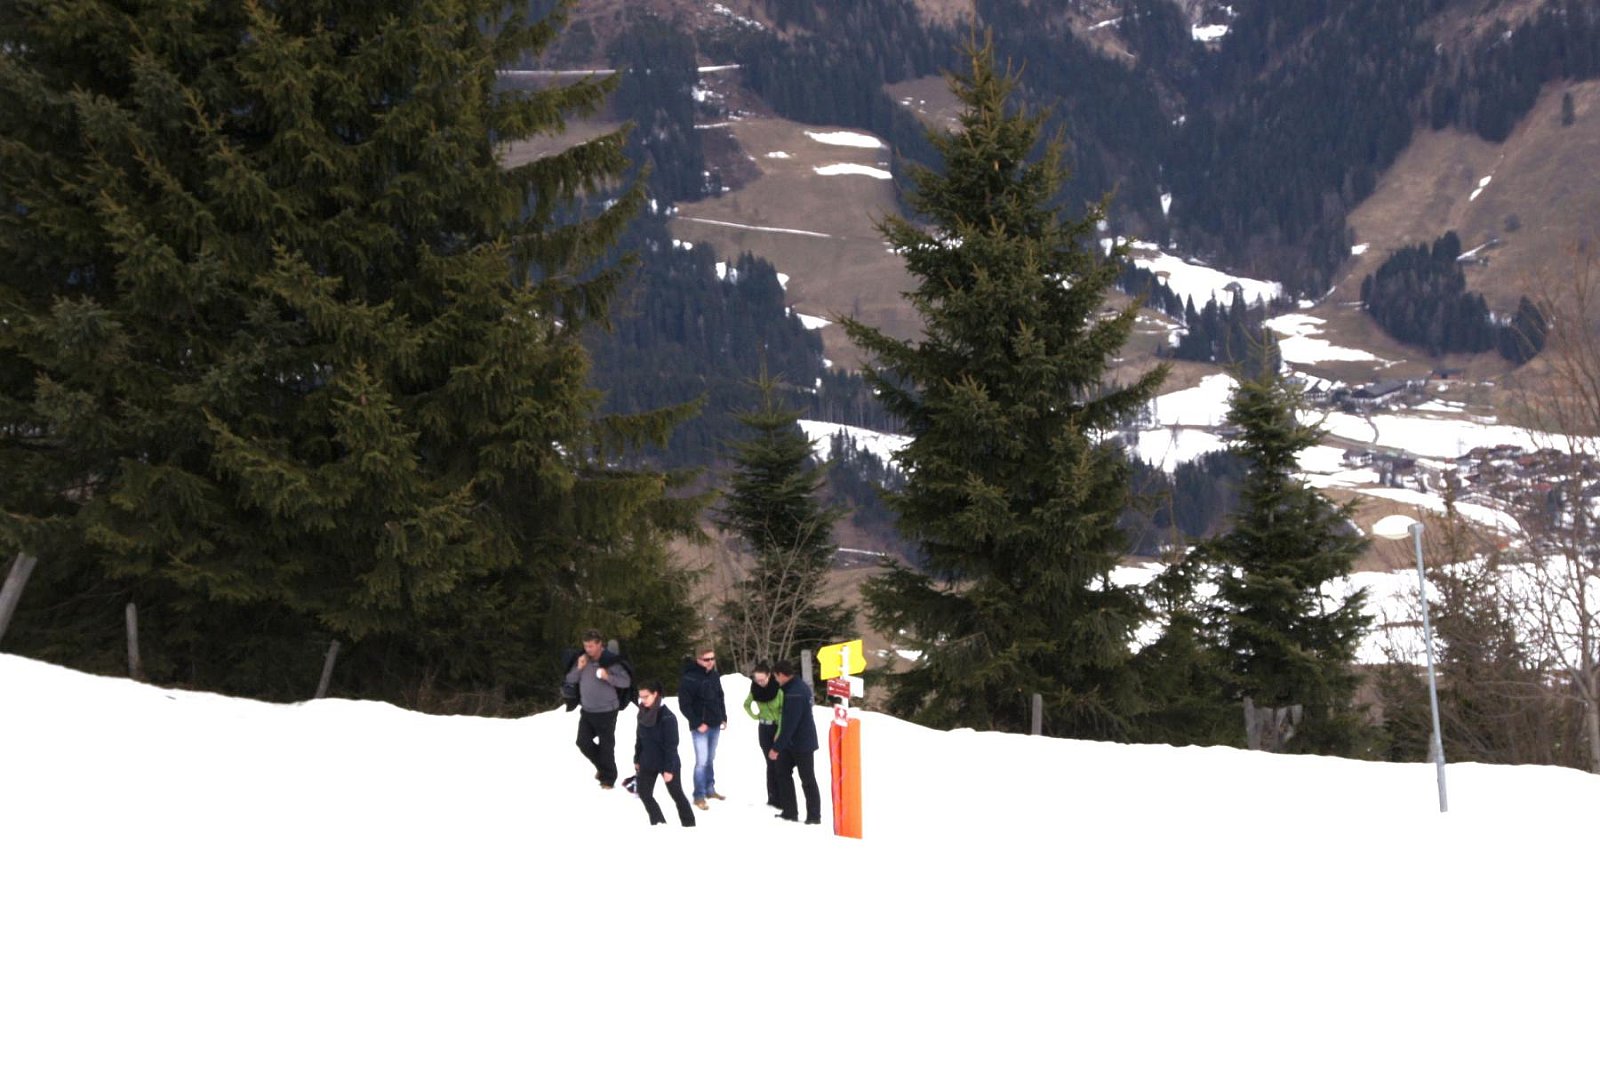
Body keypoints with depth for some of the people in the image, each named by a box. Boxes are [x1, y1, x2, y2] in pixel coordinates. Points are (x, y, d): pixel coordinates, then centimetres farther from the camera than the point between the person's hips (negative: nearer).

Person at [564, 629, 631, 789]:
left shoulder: (610, 661, -14)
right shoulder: (582, 659, 0)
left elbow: (626, 682, -15)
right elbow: (570, 680, 4)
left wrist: (608, 677, -30)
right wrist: (579, 669, -13)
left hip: (606, 711, -5)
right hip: (586, 710, 5)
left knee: (606, 746, 1)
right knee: (583, 742, 7)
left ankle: (608, 778, 15)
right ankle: (602, 766, 30)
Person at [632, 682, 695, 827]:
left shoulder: (667, 717, -22)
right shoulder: (643, 713, 0)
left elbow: (671, 745, -21)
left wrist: (668, 768, -22)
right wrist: (637, 759, 13)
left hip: (668, 764, -7)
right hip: (648, 762, 7)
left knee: (677, 795, 5)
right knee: (644, 793, 7)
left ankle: (689, 825, 18)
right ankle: (658, 823, 22)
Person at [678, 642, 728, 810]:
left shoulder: (714, 676, 5)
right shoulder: (688, 679, -15)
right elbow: (684, 705, -15)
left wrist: (723, 718, 10)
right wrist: (697, 723, -17)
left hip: (715, 726, 6)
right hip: (700, 727, -6)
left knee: (710, 759, 16)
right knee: (702, 761, -7)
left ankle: (710, 789, 28)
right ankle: (699, 796, 1)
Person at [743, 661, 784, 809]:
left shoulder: (778, 688, -18)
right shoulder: (755, 689, -4)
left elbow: (784, 711, -16)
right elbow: (746, 705, 15)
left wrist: (780, 733, -17)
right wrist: (756, 716, 2)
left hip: (779, 729, -4)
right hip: (764, 729, 4)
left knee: (780, 764, -6)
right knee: (770, 764, 8)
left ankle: (783, 800, -3)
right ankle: (773, 798, 14)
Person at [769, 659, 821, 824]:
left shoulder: (795, 693, -25)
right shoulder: (799, 685, 6)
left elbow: (790, 723, -28)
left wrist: (777, 747, -26)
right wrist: (780, 739, 21)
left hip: (802, 743, -10)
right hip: (794, 742, 10)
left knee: (807, 779, 1)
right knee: (783, 772, 15)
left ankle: (814, 816, 12)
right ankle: (789, 811, 20)